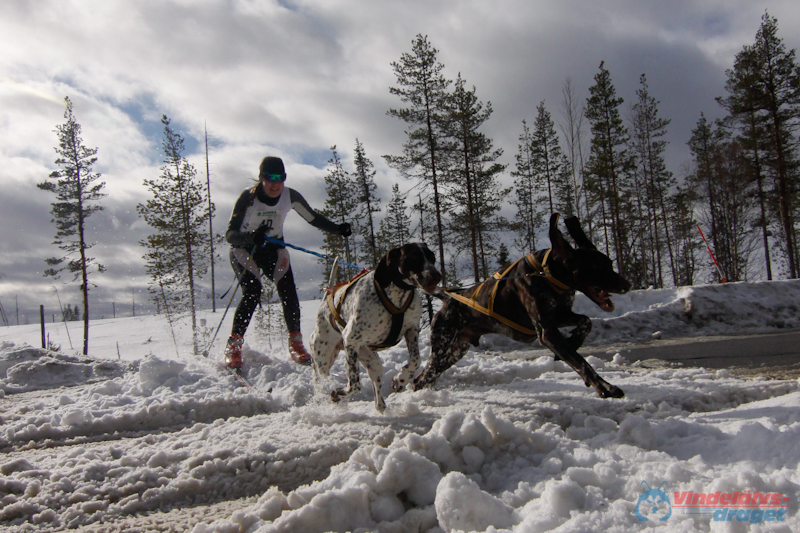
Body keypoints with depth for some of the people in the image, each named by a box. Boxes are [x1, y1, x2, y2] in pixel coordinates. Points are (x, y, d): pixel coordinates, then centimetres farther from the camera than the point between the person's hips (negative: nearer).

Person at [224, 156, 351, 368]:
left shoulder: (290, 196, -14)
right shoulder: (248, 197, -23)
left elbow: (313, 218, 0)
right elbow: (230, 234, -26)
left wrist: (337, 229, -14)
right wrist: (251, 237, -46)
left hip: (273, 248, 3)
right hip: (244, 249, -3)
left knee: (288, 291, -15)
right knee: (252, 292, -23)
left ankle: (296, 344, 1)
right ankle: (233, 346, -10)